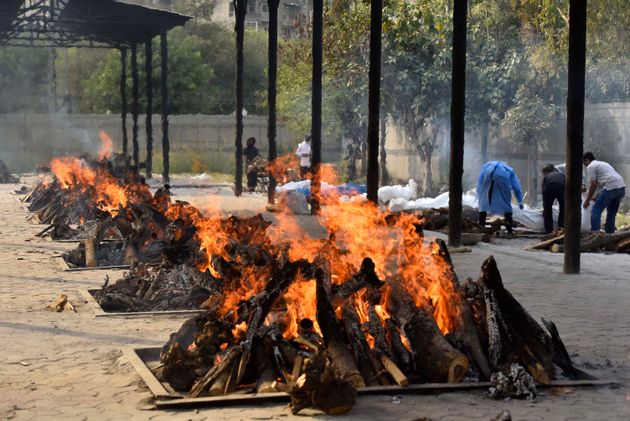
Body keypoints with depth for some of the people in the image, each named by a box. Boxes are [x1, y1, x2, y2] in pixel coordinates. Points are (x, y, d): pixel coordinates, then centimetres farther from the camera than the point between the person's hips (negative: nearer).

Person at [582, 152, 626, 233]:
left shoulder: (590, 166, 3)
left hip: (611, 187, -9)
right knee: (612, 212, 20)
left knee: (596, 210, -3)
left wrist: (587, 201, 5)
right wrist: (596, 197, 33)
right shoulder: (602, 163, 30)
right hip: (622, 187, 9)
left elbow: (593, 185, -2)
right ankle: (609, 232, 24)